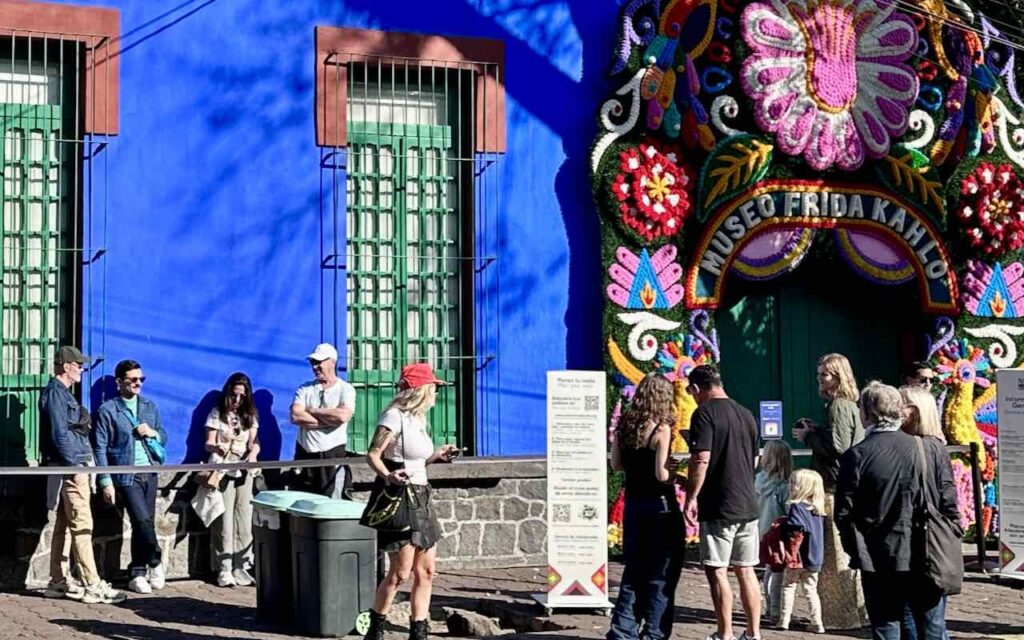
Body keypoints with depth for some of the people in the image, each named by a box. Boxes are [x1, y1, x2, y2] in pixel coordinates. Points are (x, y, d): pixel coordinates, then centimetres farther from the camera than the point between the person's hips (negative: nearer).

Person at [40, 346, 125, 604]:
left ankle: (57, 582, 16)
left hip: (73, 468, 10)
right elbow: (59, 433, -18)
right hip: (71, 468, -10)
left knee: (62, 525, 12)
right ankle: (93, 585, -12)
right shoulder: (55, 393, -11)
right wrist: (75, 465, -19)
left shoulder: (63, 393, 19)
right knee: (82, 526, -11)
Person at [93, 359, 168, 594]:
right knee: (143, 520, -15)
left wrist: (153, 433, -5)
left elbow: (164, 437, 19)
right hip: (126, 476, -5)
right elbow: (100, 449, -6)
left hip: (149, 473, 5)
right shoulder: (107, 411, -3)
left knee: (143, 524, 7)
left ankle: (137, 574, 17)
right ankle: (155, 562, 7)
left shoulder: (149, 406, 13)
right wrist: (106, 482, -11)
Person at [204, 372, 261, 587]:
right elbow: (208, 443, -2)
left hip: (244, 471, 3)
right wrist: (216, 447, -26)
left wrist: (253, 454, -18)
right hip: (222, 471, -3)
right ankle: (224, 569, -6)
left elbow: (254, 441, 5)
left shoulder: (250, 415, 12)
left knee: (244, 520, 0)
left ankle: (241, 566, 4)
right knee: (224, 520, -7)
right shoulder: (217, 414, 3)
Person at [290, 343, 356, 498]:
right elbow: (295, 416, -7)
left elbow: (343, 416, -19)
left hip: (333, 456, -4)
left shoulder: (345, 389, 1)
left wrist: (312, 411, -7)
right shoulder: (305, 389, 11)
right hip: (305, 456, 4)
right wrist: (329, 420, -11)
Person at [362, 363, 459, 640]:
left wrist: (437, 455, 23)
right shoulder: (394, 417, -11)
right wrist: (389, 476, -33)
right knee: (401, 571, -9)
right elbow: (373, 455, -17)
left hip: (420, 496, 9)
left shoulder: (418, 419, 15)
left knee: (426, 571, 6)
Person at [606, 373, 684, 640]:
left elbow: (616, 464, 8)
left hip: (633, 504, 6)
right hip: (660, 506, -6)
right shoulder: (661, 429, -15)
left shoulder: (625, 425, 2)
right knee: (661, 574, 4)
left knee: (633, 570, 15)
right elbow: (661, 474, -19)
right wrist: (674, 471, 1)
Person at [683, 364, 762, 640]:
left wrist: (691, 497, -13)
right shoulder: (746, 415, 13)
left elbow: (701, 459, -19)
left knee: (717, 571, -1)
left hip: (718, 507, -7)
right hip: (748, 504, 7)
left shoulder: (705, 413, -11)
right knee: (746, 570, 11)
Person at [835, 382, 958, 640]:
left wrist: (857, 551, 7)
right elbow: (949, 505, -2)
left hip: (879, 561, -2)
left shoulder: (857, 455, -9)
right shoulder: (932, 449, -2)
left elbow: (844, 513, -7)